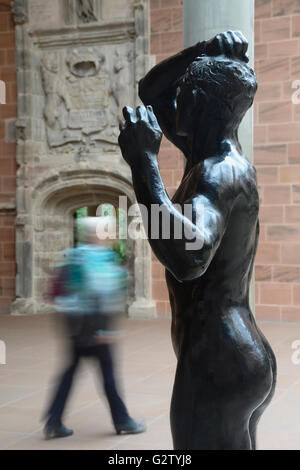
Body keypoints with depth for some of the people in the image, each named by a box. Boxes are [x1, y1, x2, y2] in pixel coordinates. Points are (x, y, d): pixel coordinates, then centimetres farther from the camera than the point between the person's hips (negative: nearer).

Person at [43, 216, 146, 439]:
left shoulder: (71, 257, 10)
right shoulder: (103, 257, -12)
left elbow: (57, 291, 11)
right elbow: (107, 293, -20)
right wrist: (110, 327, -20)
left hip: (74, 321, 7)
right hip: (96, 322, -7)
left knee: (71, 369, 12)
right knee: (108, 370, 4)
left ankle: (54, 422, 10)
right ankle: (122, 421, 17)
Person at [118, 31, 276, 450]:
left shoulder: (221, 171, -17)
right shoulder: (223, 157, 13)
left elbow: (189, 258, -37)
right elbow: (152, 91, 25)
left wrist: (144, 161, -30)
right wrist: (207, 51, 10)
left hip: (217, 367, -11)